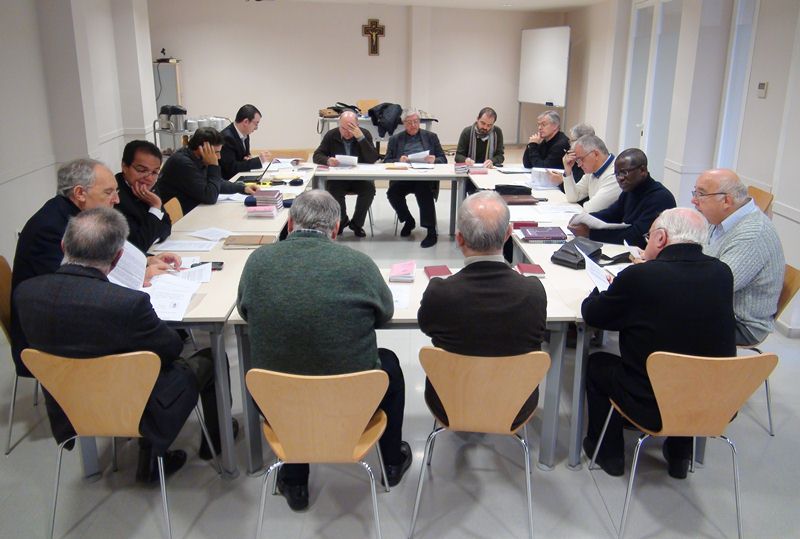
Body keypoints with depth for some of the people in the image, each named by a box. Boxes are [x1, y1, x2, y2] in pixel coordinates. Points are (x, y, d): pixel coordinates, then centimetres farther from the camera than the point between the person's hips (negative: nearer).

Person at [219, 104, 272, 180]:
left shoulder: (245, 135, 6)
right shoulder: (227, 137, -19)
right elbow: (231, 167, -24)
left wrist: (251, 159, -5)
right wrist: (258, 160, -21)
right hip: (227, 180, -8)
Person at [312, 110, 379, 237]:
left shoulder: (365, 135, -1)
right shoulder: (331, 135, 1)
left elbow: (373, 159, -13)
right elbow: (317, 155, -2)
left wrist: (360, 137, -23)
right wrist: (327, 160, -26)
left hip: (360, 177, 0)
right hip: (337, 177, 0)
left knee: (369, 189, -29)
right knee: (333, 190, -31)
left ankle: (356, 223, -6)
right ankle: (342, 220, 0)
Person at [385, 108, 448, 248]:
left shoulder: (430, 136, 18)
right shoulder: (395, 139, 18)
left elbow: (443, 160, 13)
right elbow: (386, 162, 11)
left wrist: (434, 160, -10)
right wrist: (399, 161, -11)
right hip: (402, 178, 2)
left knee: (424, 190, -35)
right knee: (392, 192, -29)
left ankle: (431, 231, -28)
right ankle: (408, 221, -1)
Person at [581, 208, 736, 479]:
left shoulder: (638, 276, -21)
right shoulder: (722, 273, -6)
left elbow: (591, 314, -4)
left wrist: (605, 289, 16)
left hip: (655, 406, -5)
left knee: (597, 363, 20)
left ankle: (608, 453, 34)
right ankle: (679, 455, 42)